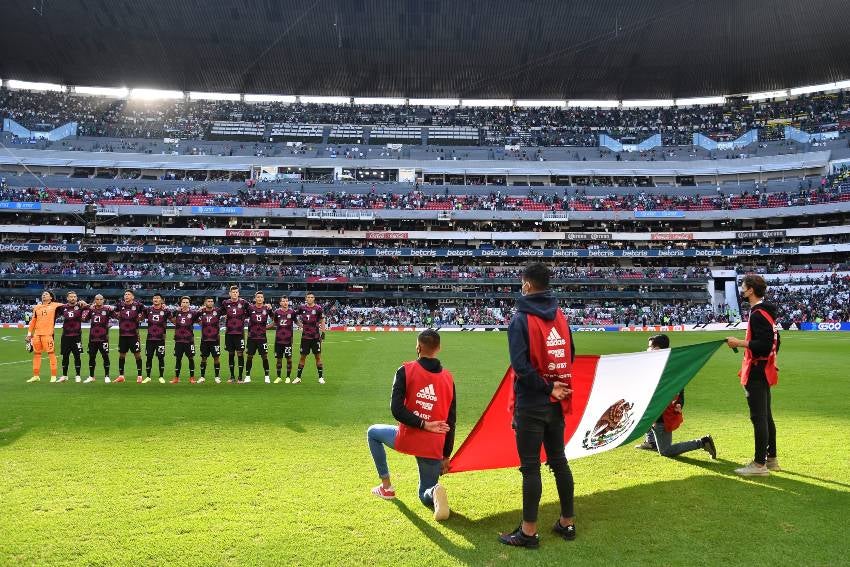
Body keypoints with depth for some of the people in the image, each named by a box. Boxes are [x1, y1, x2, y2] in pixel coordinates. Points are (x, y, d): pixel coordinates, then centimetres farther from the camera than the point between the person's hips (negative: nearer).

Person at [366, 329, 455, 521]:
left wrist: (424, 424, -12)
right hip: (434, 448, 3)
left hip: (406, 439, -3)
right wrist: (446, 456, 16)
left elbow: (396, 409, -16)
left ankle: (386, 487, 27)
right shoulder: (448, 378, 6)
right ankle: (435, 492, -17)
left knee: (373, 432, 29)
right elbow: (451, 421, 9)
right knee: (425, 495, 21)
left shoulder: (406, 370, -5)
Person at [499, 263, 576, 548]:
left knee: (530, 467, 1)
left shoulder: (521, 319, -14)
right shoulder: (560, 317, 6)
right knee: (559, 461, 16)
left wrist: (546, 387, -13)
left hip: (531, 404, -6)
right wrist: (555, 386, 8)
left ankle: (529, 531, 8)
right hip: (557, 404, 6)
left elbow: (521, 365, -22)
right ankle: (567, 522, 25)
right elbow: (570, 356, 11)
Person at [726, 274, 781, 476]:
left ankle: (760, 464, -2)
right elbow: (773, 341, 20)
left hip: (756, 372, -11)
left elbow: (764, 344, -24)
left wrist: (739, 343, -16)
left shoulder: (758, 314, -17)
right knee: (766, 416, 17)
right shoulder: (767, 312, 15)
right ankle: (771, 459, 26)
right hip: (765, 370, 11)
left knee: (758, 417, -6)